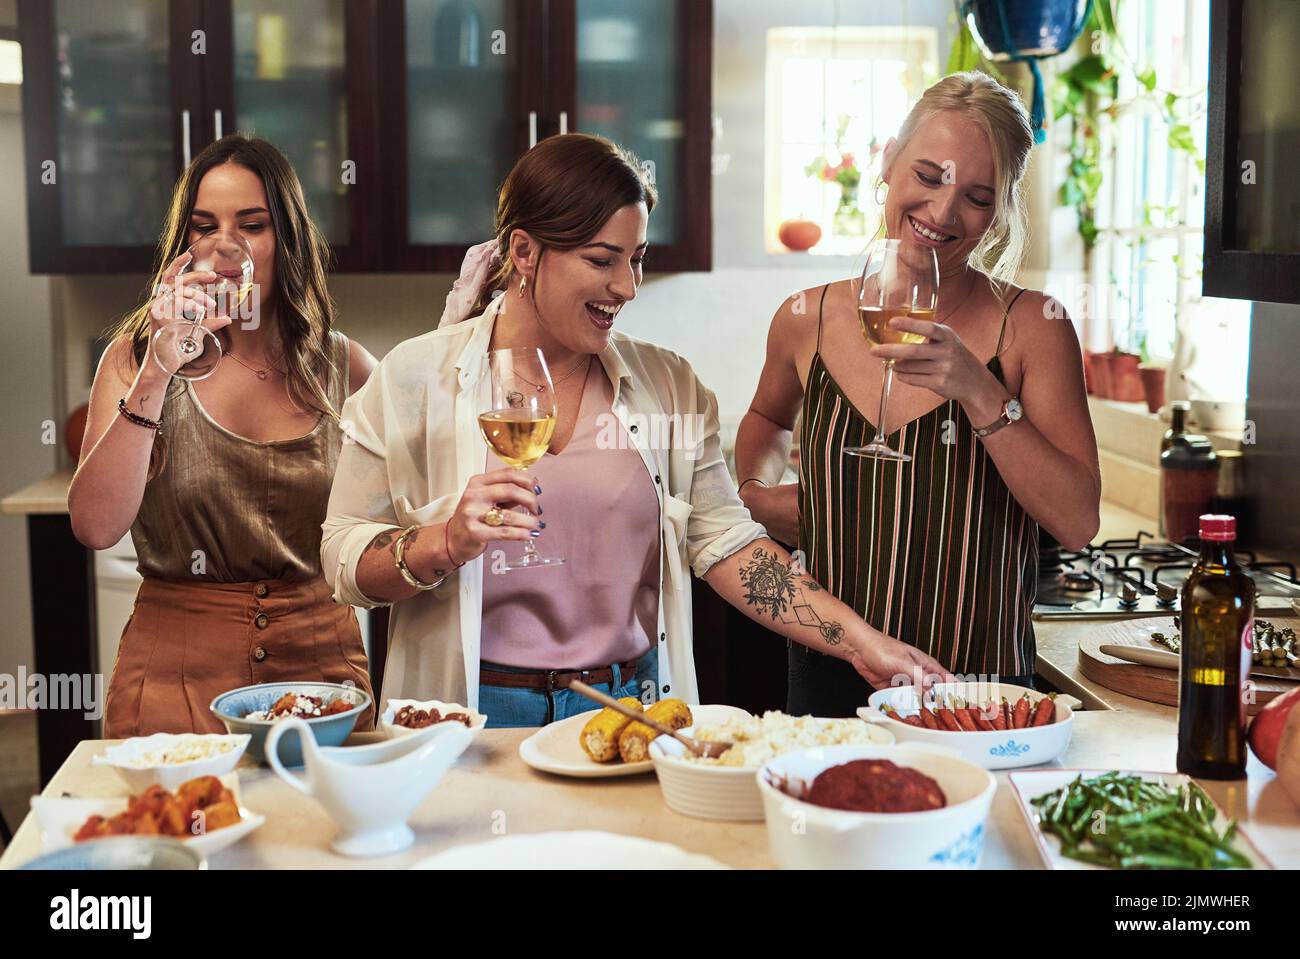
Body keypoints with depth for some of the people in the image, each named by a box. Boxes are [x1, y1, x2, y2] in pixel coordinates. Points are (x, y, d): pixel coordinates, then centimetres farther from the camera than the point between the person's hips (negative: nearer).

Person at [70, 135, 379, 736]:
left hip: (318, 658, 2)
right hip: (177, 664, -1)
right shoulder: (134, 358, -1)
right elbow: (95, 527, -15)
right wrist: (158, 371, -20)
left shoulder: (340, 365, 2)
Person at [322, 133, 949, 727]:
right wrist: (445, 544, -19)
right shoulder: (415, 379, 0)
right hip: (476, 713, -2)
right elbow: (343, 557, 0)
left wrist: (863, 643, -5)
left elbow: (725, 543, 4)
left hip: (633, 710, 3)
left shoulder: (666, 385, 8)